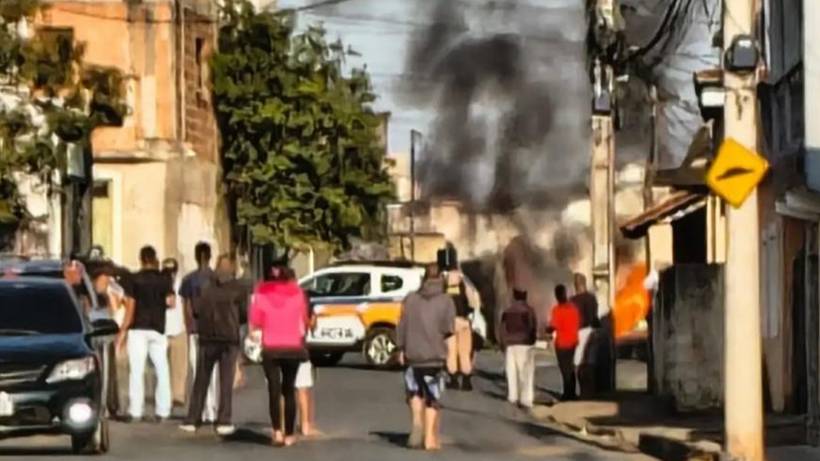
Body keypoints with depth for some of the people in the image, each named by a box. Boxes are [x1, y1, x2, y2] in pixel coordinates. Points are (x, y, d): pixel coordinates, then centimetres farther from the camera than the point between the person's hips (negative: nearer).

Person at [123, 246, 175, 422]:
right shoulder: (164, 279, 4)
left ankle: (136, 411, -4)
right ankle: (162, 410, 3)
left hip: (138, 328, -2)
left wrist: (125, 329, 7)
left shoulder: (135, 279, -1)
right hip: (158, 328, 2)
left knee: (137, 371, -1)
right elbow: (170, 302, -6)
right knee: (162, 371, 7)